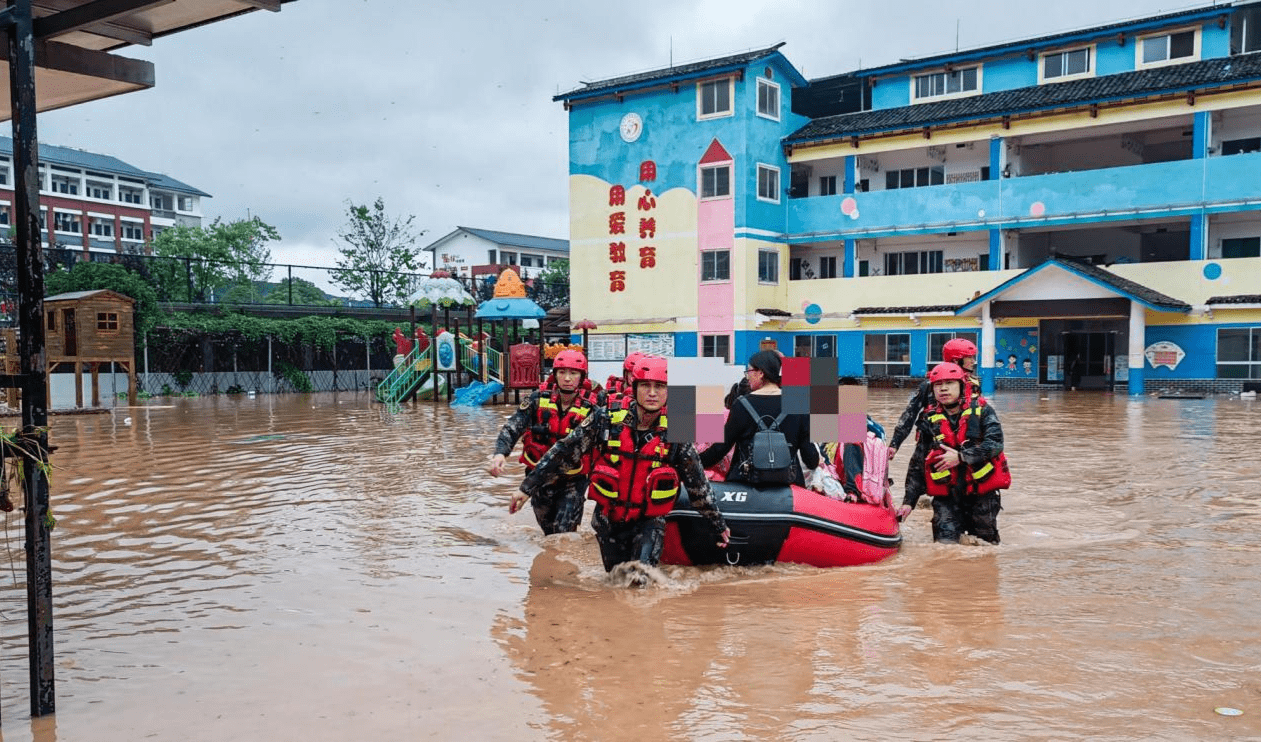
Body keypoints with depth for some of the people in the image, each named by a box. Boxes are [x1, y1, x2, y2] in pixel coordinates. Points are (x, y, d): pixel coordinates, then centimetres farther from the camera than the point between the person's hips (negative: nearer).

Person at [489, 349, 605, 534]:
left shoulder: (591, 406, -14)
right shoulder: (538, 399, -10)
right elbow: (512, 428, -14)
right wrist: (500, 453, -29)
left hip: (573, 480, -3)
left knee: (564, 533, -14)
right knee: (548, 531, 20)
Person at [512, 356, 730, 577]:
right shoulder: (605, 421, -10)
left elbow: (698, 484, 2)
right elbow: (563, 454, -3)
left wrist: (718, 524, 8)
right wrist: (528, 488, -2)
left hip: (649, 520, -1)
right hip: (608, 520, 1)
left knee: (642, 566, -25)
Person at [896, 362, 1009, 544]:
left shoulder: (981, 410, -2)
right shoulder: (930, 420, 3)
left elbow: (995, 443, -17)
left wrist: (961, 457, -21)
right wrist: (909, 502, 2)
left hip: (982, 492, -1)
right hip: (946, 496, 1)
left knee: (986, 543, 15)